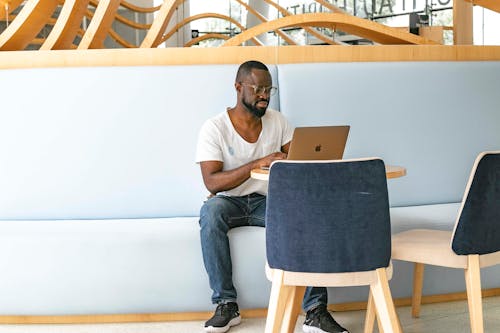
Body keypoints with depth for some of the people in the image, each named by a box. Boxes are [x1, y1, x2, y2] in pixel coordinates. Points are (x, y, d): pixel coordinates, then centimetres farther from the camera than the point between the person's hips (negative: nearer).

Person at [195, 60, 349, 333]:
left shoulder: (277, 121, 5)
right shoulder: (214, 128, -9)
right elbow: (212, 182, -19)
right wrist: (258, 164, -31)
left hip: (268, 200, 3)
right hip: (230, 202, -2)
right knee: (211, 210, -38)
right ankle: (226, 305, -25)